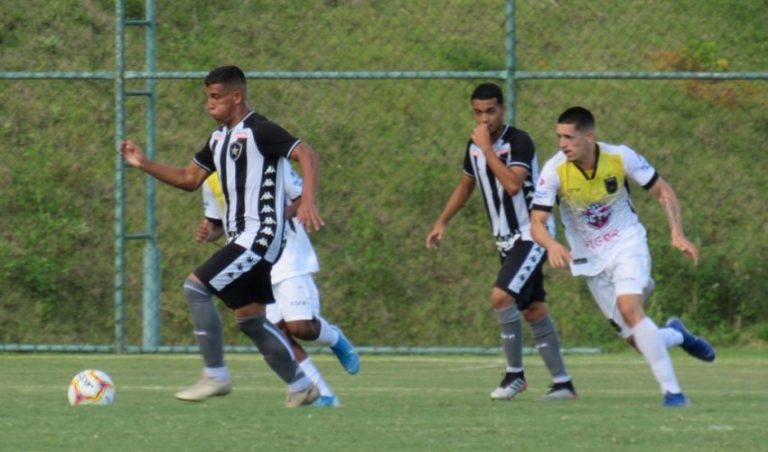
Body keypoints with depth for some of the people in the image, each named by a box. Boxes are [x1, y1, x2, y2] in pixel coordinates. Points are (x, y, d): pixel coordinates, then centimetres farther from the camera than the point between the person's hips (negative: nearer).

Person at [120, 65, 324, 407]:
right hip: (240, 238, 10)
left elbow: (307, 156, -17)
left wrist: (307, 202, -30)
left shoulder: (258, 131, -12)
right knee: (249, 318, 13)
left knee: (196, 287, -16)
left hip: (260, 234, -10)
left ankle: (215, 376, -11)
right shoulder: (219, 138, 15)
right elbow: (190, 179, 21)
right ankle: (301, 386, 23)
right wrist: (144, 165, 11)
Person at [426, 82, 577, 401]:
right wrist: (442, 223, 21)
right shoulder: (475, 146, 8)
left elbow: (513, 184, -31)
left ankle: (515, 374, -7)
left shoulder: (519, 142, -16)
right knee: (533, 310, 7)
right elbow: (466, 186, 24)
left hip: (531, 234, -8)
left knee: (502, 297, -20)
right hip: (507, 240, 8)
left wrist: (487, 149, -27)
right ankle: (562, 383, 12)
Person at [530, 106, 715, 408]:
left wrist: (677, 234, -14)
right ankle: (675, 335, 33)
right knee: (636, 339, -4)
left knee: (629, 307, -30)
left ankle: (672, 392, -26)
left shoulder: (620, 157, -16)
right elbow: (537, 222, -15)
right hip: (591, 259, 2)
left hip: (627, 244, -2)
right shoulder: (554, 170, -15)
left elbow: (662, 191, -2)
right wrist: (552, 245, -38)